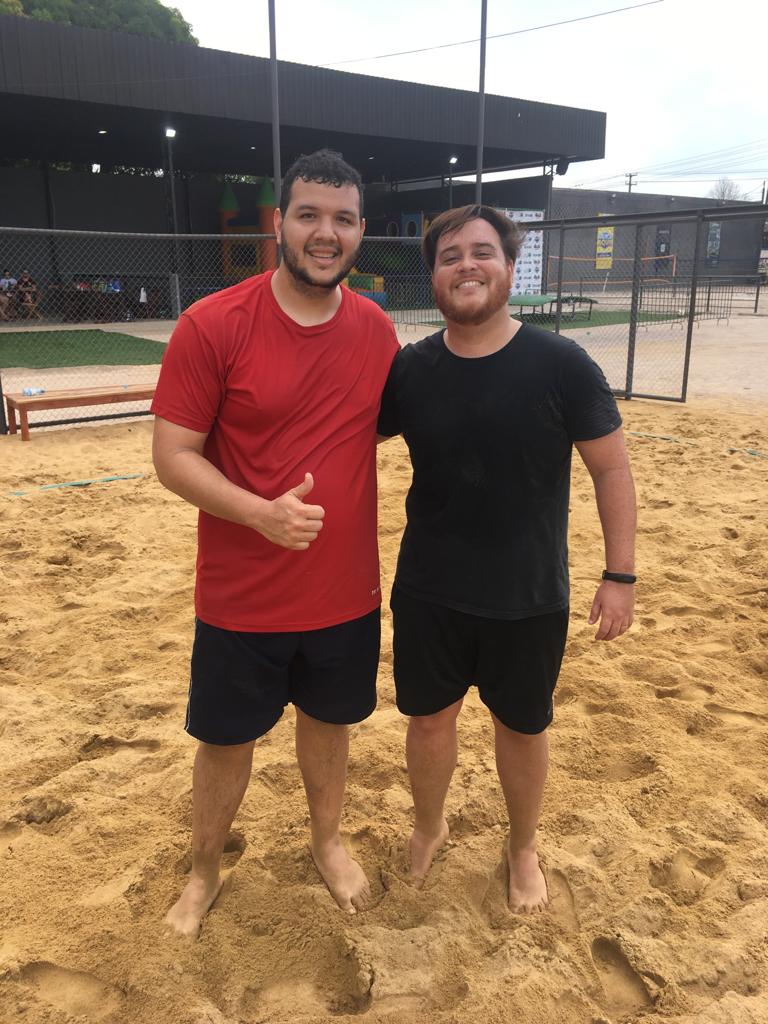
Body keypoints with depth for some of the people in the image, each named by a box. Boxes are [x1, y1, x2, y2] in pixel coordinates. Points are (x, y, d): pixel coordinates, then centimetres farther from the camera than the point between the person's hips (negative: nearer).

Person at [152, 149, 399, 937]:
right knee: (225, 741, 15)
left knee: (328, 723, 22)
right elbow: (172, 456, -14)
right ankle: (204, 871, 42)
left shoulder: (377, 330, -1)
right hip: (242, 599, -3)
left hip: (347, 591, 4)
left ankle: (327, 841, 49)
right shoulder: (212, 325, -15)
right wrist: (262, 512, -28)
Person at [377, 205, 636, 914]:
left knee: (522, 728, 16)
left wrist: (621, 575, -7)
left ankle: (523, 848, 45)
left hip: (529, 597, -1)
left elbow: (611, 469, -6)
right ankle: (429, 828, 47)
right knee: (430, 718, 17)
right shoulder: (408, 371, -6)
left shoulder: (562, 365, -13)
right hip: (428, 593, 2)